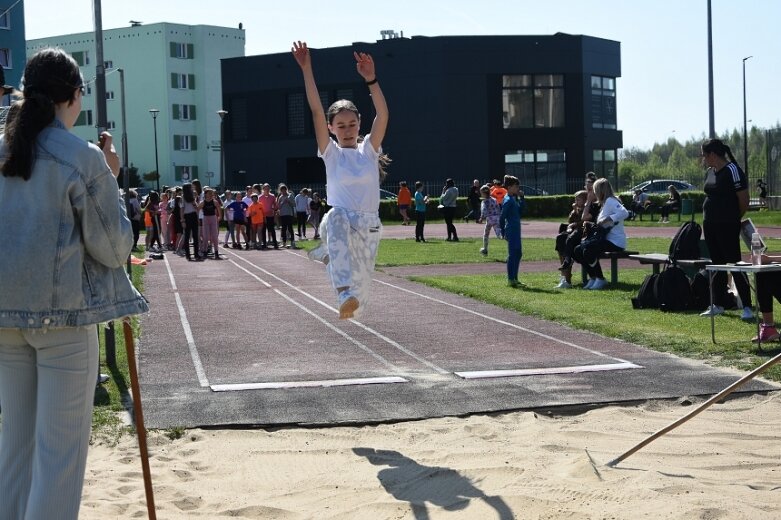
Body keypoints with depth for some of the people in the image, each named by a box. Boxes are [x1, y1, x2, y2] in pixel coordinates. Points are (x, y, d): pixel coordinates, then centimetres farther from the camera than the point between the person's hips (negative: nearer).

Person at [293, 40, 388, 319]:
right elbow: (316, 110, -7)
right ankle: (346, 294, -49)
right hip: (339, 220, -3)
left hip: (369, 226, 3)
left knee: (362, 284, 3)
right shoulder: (331, 153, 4)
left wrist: (371, 79, -23)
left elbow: (383, 114, -10)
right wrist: (306, 69, -15)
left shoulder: (369, 150, 6)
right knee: (337, 220, -38)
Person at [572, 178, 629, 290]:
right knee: (577, 251, 1)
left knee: (588, 248, -31)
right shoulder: (604, 203, 20)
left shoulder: (610, 201, -10)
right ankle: (593, 278, 4)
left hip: (616, 242, -10)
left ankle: (601, 280, -17)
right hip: (606, 239, 10)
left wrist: (607, 219, -29)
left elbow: (624, 213, -28)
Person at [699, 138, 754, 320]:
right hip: (710, 224, 9)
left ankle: (747, 307, -5)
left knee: (735, 264, -8)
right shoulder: (710, 172, 11)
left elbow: (744, 201, -13)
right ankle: (718, 305, 20)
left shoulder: (732, 170, -14)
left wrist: (734, 218, 0)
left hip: (728, 226, -8)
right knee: (717, 265, 13)